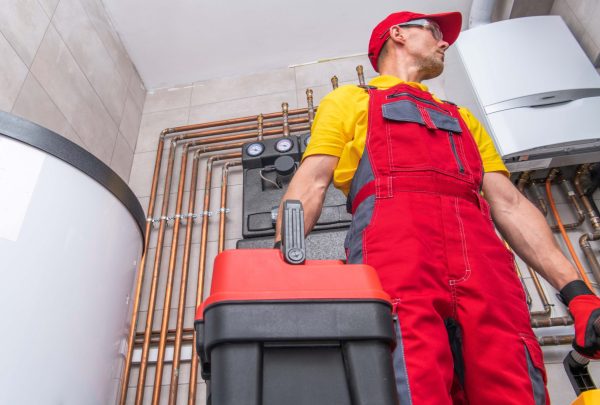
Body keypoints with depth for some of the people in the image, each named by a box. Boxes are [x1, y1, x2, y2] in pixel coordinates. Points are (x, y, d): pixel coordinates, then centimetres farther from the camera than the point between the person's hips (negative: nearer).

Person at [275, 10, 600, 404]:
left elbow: (510, 204, 25)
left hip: (479, 250, 4)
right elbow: (311, 184, 10)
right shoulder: (349, 100, 26)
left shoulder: (461, 117, 37)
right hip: (393, 237, -3)